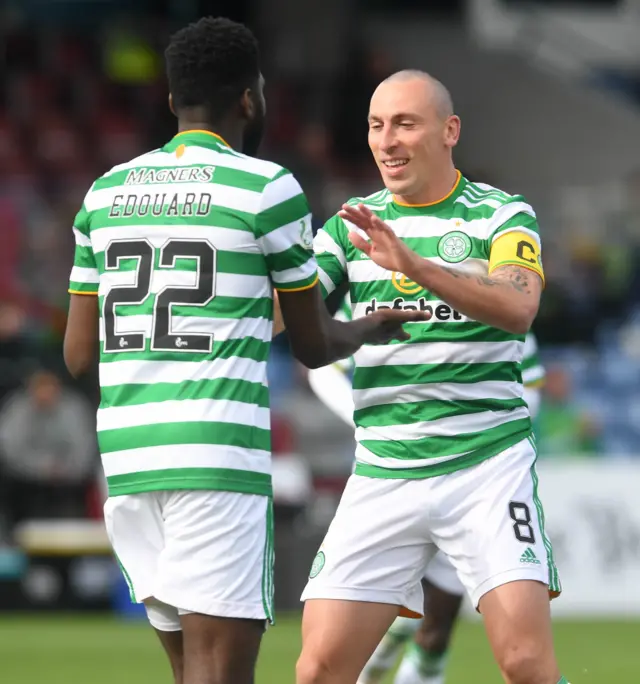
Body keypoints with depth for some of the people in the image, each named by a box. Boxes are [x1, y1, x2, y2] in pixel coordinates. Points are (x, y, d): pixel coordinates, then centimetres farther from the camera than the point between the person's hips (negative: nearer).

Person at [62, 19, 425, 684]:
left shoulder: (105, 192, 12)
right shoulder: (266, 187, -3)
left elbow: (78, 354, 13)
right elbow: (314, 346, 6)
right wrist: (371, 328, 27)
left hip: (124, 453, 6)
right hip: (217, 454, -6)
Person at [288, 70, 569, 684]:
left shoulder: (503, 215, 0)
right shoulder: (353, 225, 11)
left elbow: (517, 309, -19)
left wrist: (413, 264, -33)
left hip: (487, 464, -3)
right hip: (382, 470, 3)